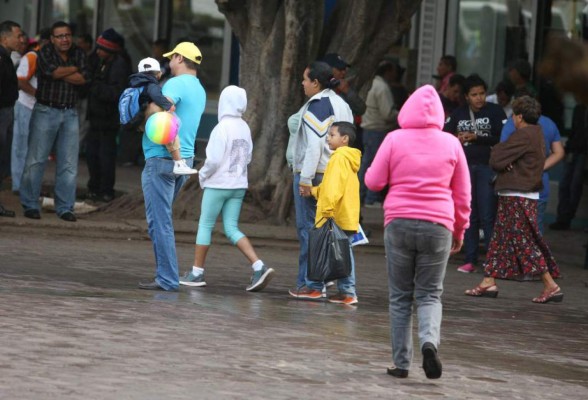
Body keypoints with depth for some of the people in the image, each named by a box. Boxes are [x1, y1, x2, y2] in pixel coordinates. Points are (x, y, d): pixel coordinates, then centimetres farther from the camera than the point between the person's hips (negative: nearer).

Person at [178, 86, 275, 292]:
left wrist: (202, 175, -2)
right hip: (238, 185, 7)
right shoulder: (244, 128, 6)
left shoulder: (222, 128, -16)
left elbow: (214, 160, -18)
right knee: (232, 229, 8)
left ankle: (197, 273, 10)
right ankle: (259, 268, -6)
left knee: (205, 225, 5)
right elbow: (247, 157, 11)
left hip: (218, 184, -7)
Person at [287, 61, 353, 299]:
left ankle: (309, 285, -5)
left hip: (314, 174, -9)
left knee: (308, 228, -5)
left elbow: (314, 144, -19)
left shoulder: (317, 106, -13)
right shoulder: (342, 105, 15)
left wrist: (306, 177, -19)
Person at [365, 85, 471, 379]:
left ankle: (401, 363, 7)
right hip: (438, 226, 1)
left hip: (399, 222, -1)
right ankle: (429, 341, -20)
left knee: (400, 296, 9)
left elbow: (374, 181, 1)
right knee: (430, 294, 7)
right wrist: (459, 232, 19)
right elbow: (463, 194, 9)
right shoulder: (451, 144, 4)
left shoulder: (395, 139, -1)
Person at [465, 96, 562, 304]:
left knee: (525, 242, -9)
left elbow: (497, 160, -18)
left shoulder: (523, 135, -17)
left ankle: (551, 286, -10)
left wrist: (497, 150, 2)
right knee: (501, 239, 13)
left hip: (517, 198, -10)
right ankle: (489, 282, 15)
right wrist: (501, 152, -7)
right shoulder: (536, 134, 15)